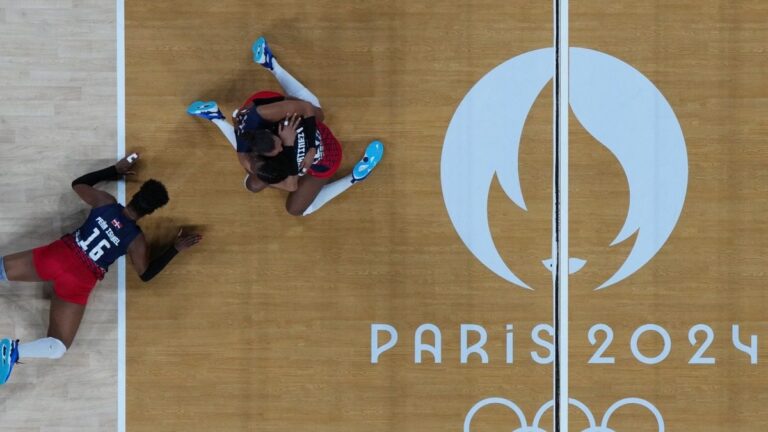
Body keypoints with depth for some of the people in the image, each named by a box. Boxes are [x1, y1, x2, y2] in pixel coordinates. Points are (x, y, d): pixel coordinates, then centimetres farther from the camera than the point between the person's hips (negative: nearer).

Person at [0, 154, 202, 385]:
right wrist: (176, 248, 9)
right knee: (58, 347, 1)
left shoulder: (105, 201, -1)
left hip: (58, 255, 3)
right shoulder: (137, 241, -8)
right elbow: (146, 274, 7)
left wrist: (115, 170, 25)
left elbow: (78, 184, 18)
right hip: (79, 282, -3)